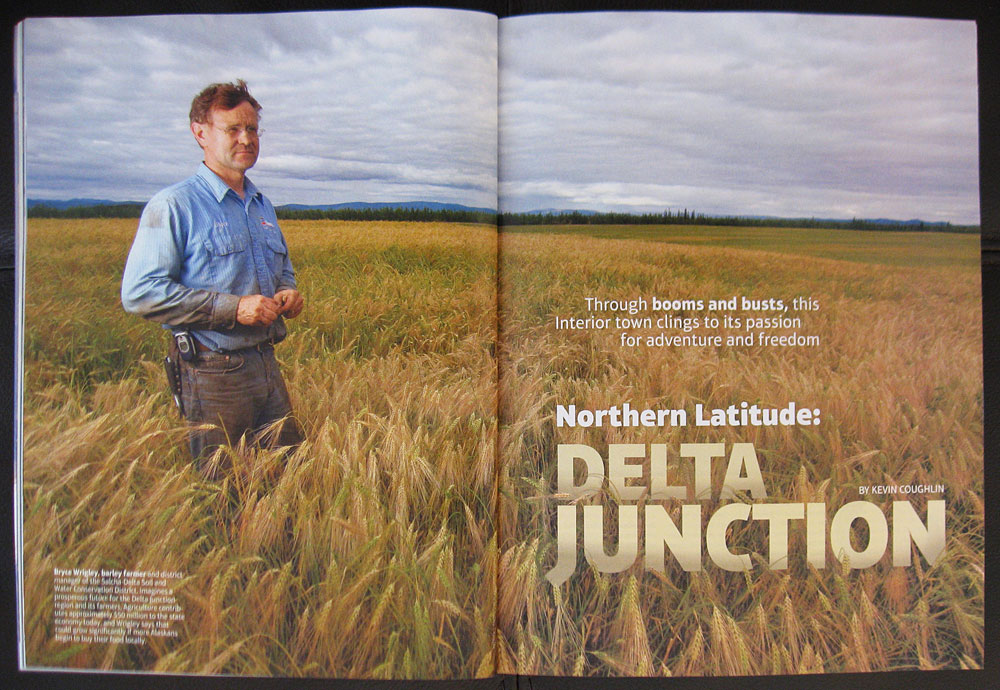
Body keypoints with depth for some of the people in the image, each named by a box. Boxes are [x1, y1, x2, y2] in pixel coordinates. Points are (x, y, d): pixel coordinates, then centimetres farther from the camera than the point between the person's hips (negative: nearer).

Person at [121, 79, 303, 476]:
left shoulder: (262, 206, 15)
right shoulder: (173, 206, -9)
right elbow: (139, 294, -16)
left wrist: (288, 292, 4)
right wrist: (232, 308, -21)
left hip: (266, 365, 7)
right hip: (212, 373, -6)